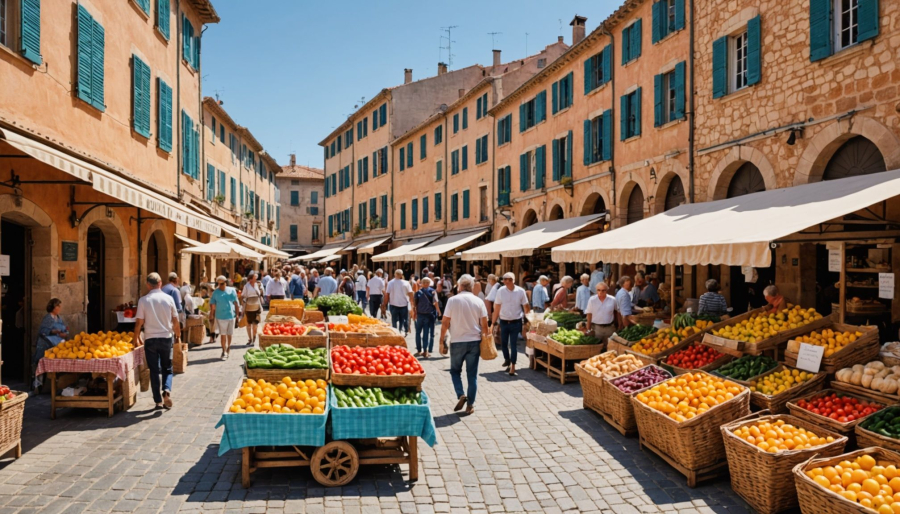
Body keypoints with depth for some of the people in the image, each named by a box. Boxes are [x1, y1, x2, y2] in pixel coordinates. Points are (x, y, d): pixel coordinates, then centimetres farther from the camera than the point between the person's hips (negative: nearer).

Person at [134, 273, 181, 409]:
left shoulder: (143, 300, -6)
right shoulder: (168, 298, -3)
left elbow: (139, 322, -5)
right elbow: (175, 321, 1)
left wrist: (136, 338, 10)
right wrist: (178, 335, 16)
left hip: (150, 339, -1)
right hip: (166, 337, 1)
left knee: (154, 370, 9)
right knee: (167, 368, 14)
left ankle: (158, 400, 11)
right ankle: (167, 391, -10)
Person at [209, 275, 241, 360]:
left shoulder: (232, 290, 3)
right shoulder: (215, 292, 2)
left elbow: (236, 303, 6)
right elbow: (212, 304, 3)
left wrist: (237, 313, 4)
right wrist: (212, 313, -4)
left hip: (231, 315, 1)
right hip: (221, 316, -1)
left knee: (229, 334, 11)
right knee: (223, 334, -2)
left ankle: (228, 347, 32)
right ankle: (224, 352, 4)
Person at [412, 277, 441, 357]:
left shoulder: (418, 292, 0)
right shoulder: (432, 291, -3)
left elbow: (414, 304, -2)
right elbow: (436, 303, -9)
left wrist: (414, 314, 7)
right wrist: (438, 311, 1)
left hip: (420, 314, 1)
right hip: (430, 315, -1)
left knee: (418, 332, 13)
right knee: (427, 333, 4)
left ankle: (419, 350, 15)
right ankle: (426, 351, 2)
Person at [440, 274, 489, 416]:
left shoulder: (452, 300, -6)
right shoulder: (479, 302, -1)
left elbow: (445, 323, -6)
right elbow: (484, 325, -1)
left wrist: (442, 341, 3)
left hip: (457, 342, -1)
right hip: (474, 342, 2)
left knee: (455, 370, 17)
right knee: (472, 374, 8)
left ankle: (461, 395, -2)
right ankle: (470, 405, 10)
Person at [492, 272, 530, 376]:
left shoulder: (520, 291, -7)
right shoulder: (500, 291, -6)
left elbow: (526, 307, 3)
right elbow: (496, 308, 0)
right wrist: (494, 322, 1)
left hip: (516, 322, -2)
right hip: (504, 322, 2)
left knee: (513, 345, -1)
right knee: (503, 343, 12)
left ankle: (512, 367, 6)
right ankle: (507, 360, 37)